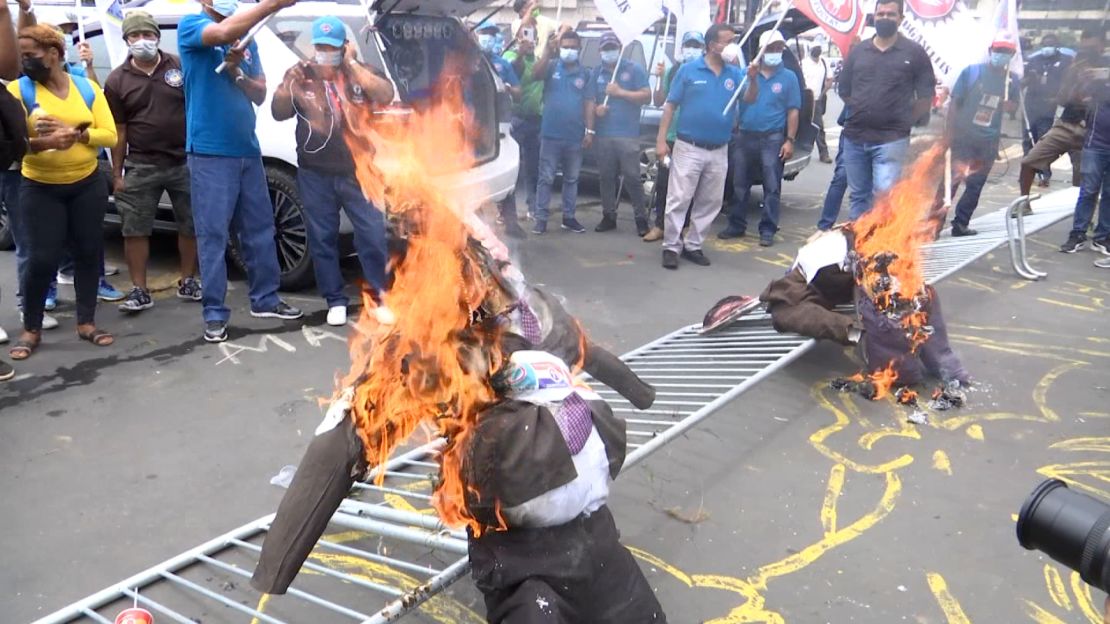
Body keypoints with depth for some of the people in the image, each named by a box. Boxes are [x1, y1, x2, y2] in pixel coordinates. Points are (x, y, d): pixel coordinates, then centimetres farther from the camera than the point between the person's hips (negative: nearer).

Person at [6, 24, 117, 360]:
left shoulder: (88, 87, 2)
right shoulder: (18, 89, -5)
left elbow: (110, 135, -4)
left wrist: (75, 133, -20)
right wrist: (44, 143, -30)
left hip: (88, 185, 2)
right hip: (40, 189, -2)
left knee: (89, 252, 6)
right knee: (43, 258, -4)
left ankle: (86, 322, 19)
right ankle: (31, 329, 12)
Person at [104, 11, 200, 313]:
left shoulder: (181, 66, 1)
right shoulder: (117, 80, 2)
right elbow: (119, 131, 4)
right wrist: (117, 173, 2)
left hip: (185, 161, 0)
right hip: (141, 166, 0)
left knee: (190, 226, 8)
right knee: (135, 230, 1)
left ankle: (187, 282, 23)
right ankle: (140, 291, 10)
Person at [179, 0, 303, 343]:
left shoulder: (246, 38, 13)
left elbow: (260, 95, 10)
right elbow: (223, 33, -27)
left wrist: (237, 72, -10)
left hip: (248, 150, 6)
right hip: (210, 153, -6)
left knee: (260, 229, 11)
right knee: (213, 235, -3)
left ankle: (265, 299, 24)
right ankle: (215, 314, 4)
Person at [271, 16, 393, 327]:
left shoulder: (358, 71, 4)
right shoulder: (301, 73, 4)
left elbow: (386, 95, -14)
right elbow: (279, 112, -2)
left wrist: (353, 63, -15)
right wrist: (291, 82, -18)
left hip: (357, 170, -1)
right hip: (315, 174, 1)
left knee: (373, 234, -1)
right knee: (322, 238, 6)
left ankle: (382, 294, 15)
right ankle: (335, 300, 18)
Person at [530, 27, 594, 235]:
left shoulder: (585, 73, 7)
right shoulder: (552, 67, 3)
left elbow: (589, 104, 5)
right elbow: (535, 73, -18)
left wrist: (589, 131, -2)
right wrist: (547, 51, -29)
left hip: (575, 136, 2)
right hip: (551, 134, -2)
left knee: (571, 179, 12)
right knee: (546, 178, 0)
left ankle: (568, 217, 22)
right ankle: (541, 218, 5)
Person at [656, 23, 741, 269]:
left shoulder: (735, 73, 6)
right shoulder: (688, 70, -3)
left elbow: (750, 99, -4)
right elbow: (670, 105, -2)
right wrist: (661, 140, -7)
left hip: (719, 152, 4)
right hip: (689, 148, -4)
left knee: (710, 203, 9)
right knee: (679, 200, -4)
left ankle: (693, 246, 21)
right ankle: (671, 247, 5)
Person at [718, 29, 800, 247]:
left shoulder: (788, 77, 2)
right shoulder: (747, 73, 8)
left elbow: (793, 111, 0)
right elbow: (747, 99, 0)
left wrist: (790, 140, -7)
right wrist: (752, 79, -18)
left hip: (772, 138, -3)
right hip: (745, 136, 3)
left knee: (772, 187, -1)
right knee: (739, 185, 9)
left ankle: (768, 230, 4)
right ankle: (736, 225, 20)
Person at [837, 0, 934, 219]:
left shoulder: (914, 53, 1)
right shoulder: (858, 51, 10)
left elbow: (926, 96, 3)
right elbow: (844, 90, 17)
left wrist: (905, 122, -1)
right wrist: (861, 114, 10)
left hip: (891, 139, -4)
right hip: (854, 137, 4)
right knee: (858, 196, 12)